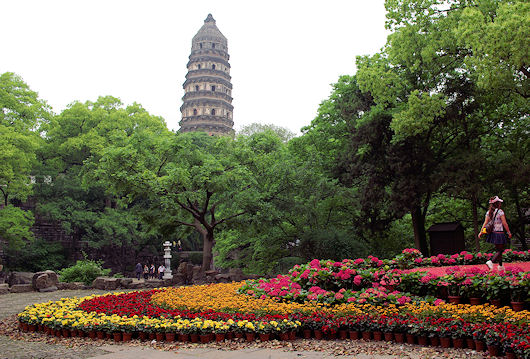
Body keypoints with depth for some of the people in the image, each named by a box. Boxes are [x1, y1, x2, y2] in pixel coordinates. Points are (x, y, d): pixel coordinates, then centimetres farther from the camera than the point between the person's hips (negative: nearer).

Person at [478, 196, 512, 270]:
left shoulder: (488, 212, 6)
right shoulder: (500, 212, -12)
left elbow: (485, 223, 0)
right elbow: (504, 223, -11)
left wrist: (481, 232, -1)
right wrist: (509, 232, -3)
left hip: (493, 233, 7)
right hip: (499, 233, -7)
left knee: (498, 250, 18)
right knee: (500, 251, -1)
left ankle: (500, 266, 24)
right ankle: (491, 261, -20)